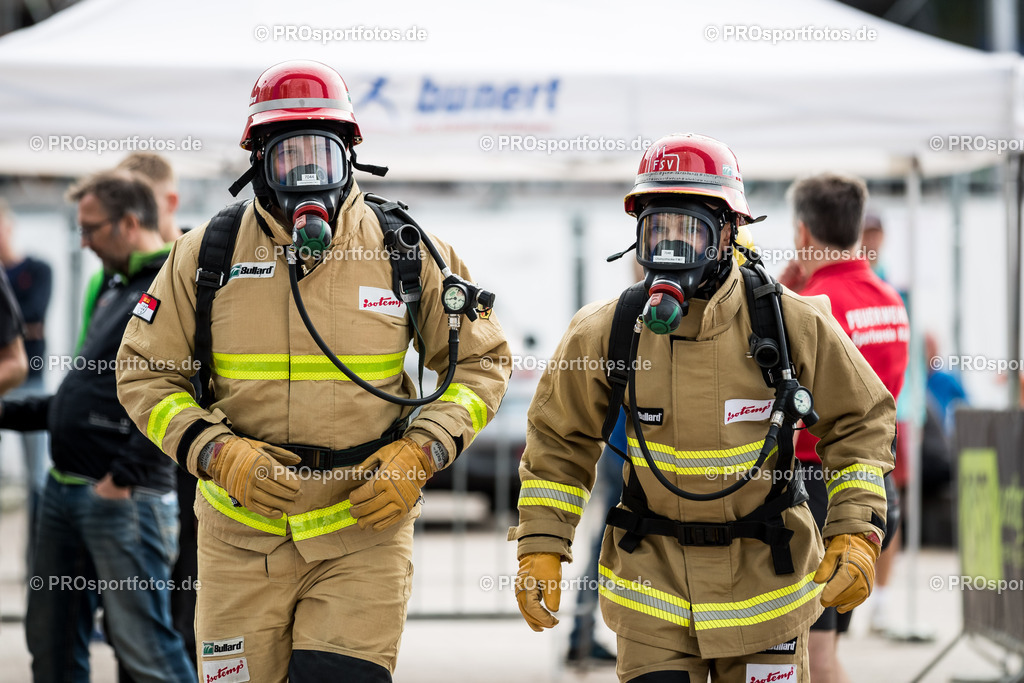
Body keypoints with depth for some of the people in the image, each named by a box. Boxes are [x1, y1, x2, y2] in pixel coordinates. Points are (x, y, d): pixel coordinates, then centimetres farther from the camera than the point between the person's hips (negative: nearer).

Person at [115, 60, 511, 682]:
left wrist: (420, 455, -7)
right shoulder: (209, 255, 1)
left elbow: (482, 362, 8)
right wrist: (217, 453, -11)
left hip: (365, 527, -1)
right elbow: (145, 373, 5)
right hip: (243, 532, 1)